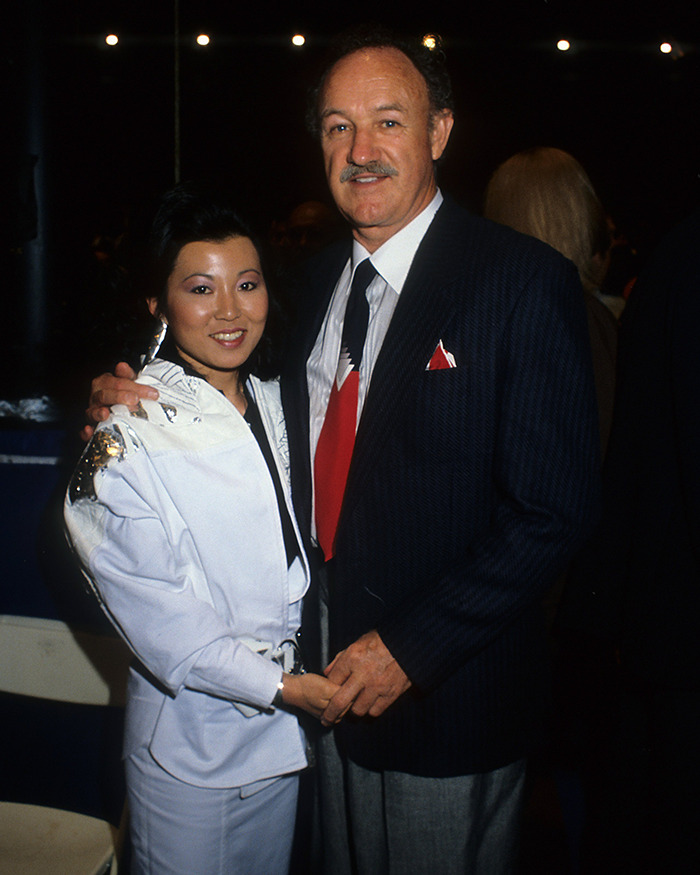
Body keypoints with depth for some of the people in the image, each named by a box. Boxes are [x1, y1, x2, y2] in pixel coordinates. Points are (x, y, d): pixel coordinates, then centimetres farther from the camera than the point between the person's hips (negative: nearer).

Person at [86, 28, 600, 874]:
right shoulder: (317, 279, 5)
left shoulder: (522, 280, -16)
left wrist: (413, 647, -19)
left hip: (448, 687, -6)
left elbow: (553, 508, -18)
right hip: (336, 675, 6)